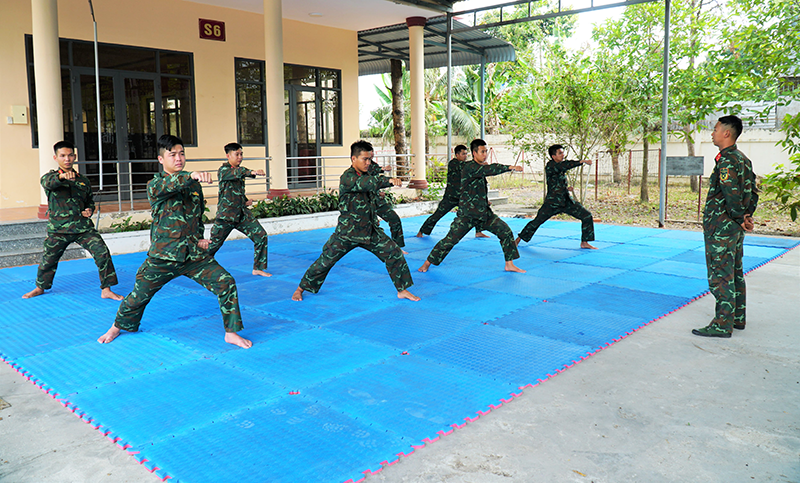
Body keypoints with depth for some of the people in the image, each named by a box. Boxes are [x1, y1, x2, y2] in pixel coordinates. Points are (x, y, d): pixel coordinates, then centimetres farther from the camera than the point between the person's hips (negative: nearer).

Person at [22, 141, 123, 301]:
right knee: (48, 259, 10)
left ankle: (106, 290, -3)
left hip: (83, 227, 2)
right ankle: (40, 287, 38)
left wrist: (89, 210, 1)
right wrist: (62, 177, -47)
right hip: (58, 229, -1)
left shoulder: (83, 180, 11)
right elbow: (47, 182, -26)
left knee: (102, 253, -12)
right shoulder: (50, 176, 0)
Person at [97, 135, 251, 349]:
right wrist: (191, 176, -53)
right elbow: (168, 185, -33)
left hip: (194, 254, 3)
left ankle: (231, 332, 1)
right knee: (140, 295, 10)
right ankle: (118, 326, 41)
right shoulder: (155, 185, -7)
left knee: (226, 283, -12)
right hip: (163, 256, -3)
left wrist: (200, 238, 8)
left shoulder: (194, 184, 9)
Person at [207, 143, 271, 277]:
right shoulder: (223, 170, -9)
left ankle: (258, 268, 6)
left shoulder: (240, 169, 13)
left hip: (242, 213, 6)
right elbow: (236, 173, -32)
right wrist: (252, 172, -49)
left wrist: (245, 200, 8)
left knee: (261, 236, -5)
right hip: (226, 215, -6)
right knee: (213, 244, 1)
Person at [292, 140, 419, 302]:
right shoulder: (347, 177, -18)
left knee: (394, 253, -2)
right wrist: (388, 180, -45)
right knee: (326, 260, 1)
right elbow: (364, 183, -36)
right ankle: (301, 288, 21)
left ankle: (402, 290, 12)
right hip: (347, 232, -6)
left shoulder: (366, 174, 9)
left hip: (371, 231, 6)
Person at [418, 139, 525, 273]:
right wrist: (510, 168, -27)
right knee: (450, 240, -6)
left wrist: (484, 199, 14)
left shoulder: (480, 167, 13)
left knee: (506, 232, 1)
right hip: (467, 214, -8)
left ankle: (509, 264, 12)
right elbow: (490, 170, -30)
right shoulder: (469, 167, -15)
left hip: (483, 212, 8)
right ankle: (427, 263, 11)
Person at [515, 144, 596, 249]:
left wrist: (566, 188, 7)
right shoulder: (550, 166, -12)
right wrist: (582, 161, -30)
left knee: (587, 216, -1)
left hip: (566, 201, 7)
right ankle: (518, 239, 14)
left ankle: (584, 242, 10)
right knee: (537, 221, -5)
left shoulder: (561, 167, 13)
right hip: (552, 201, -7)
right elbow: (565, 165, -31)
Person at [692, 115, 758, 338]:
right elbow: (753, 192, 16)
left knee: (720, 276, -5)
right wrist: (747, 216, 10)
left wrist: (741, 219, -12)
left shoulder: (726, 161, -18)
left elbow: (732, 195, -24)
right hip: (735, 228, 10)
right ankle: (737, 318, 26)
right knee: (735, 273, 16)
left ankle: (722, 325, 0)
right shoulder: (743, 159, 13)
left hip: (721, 227, -10)